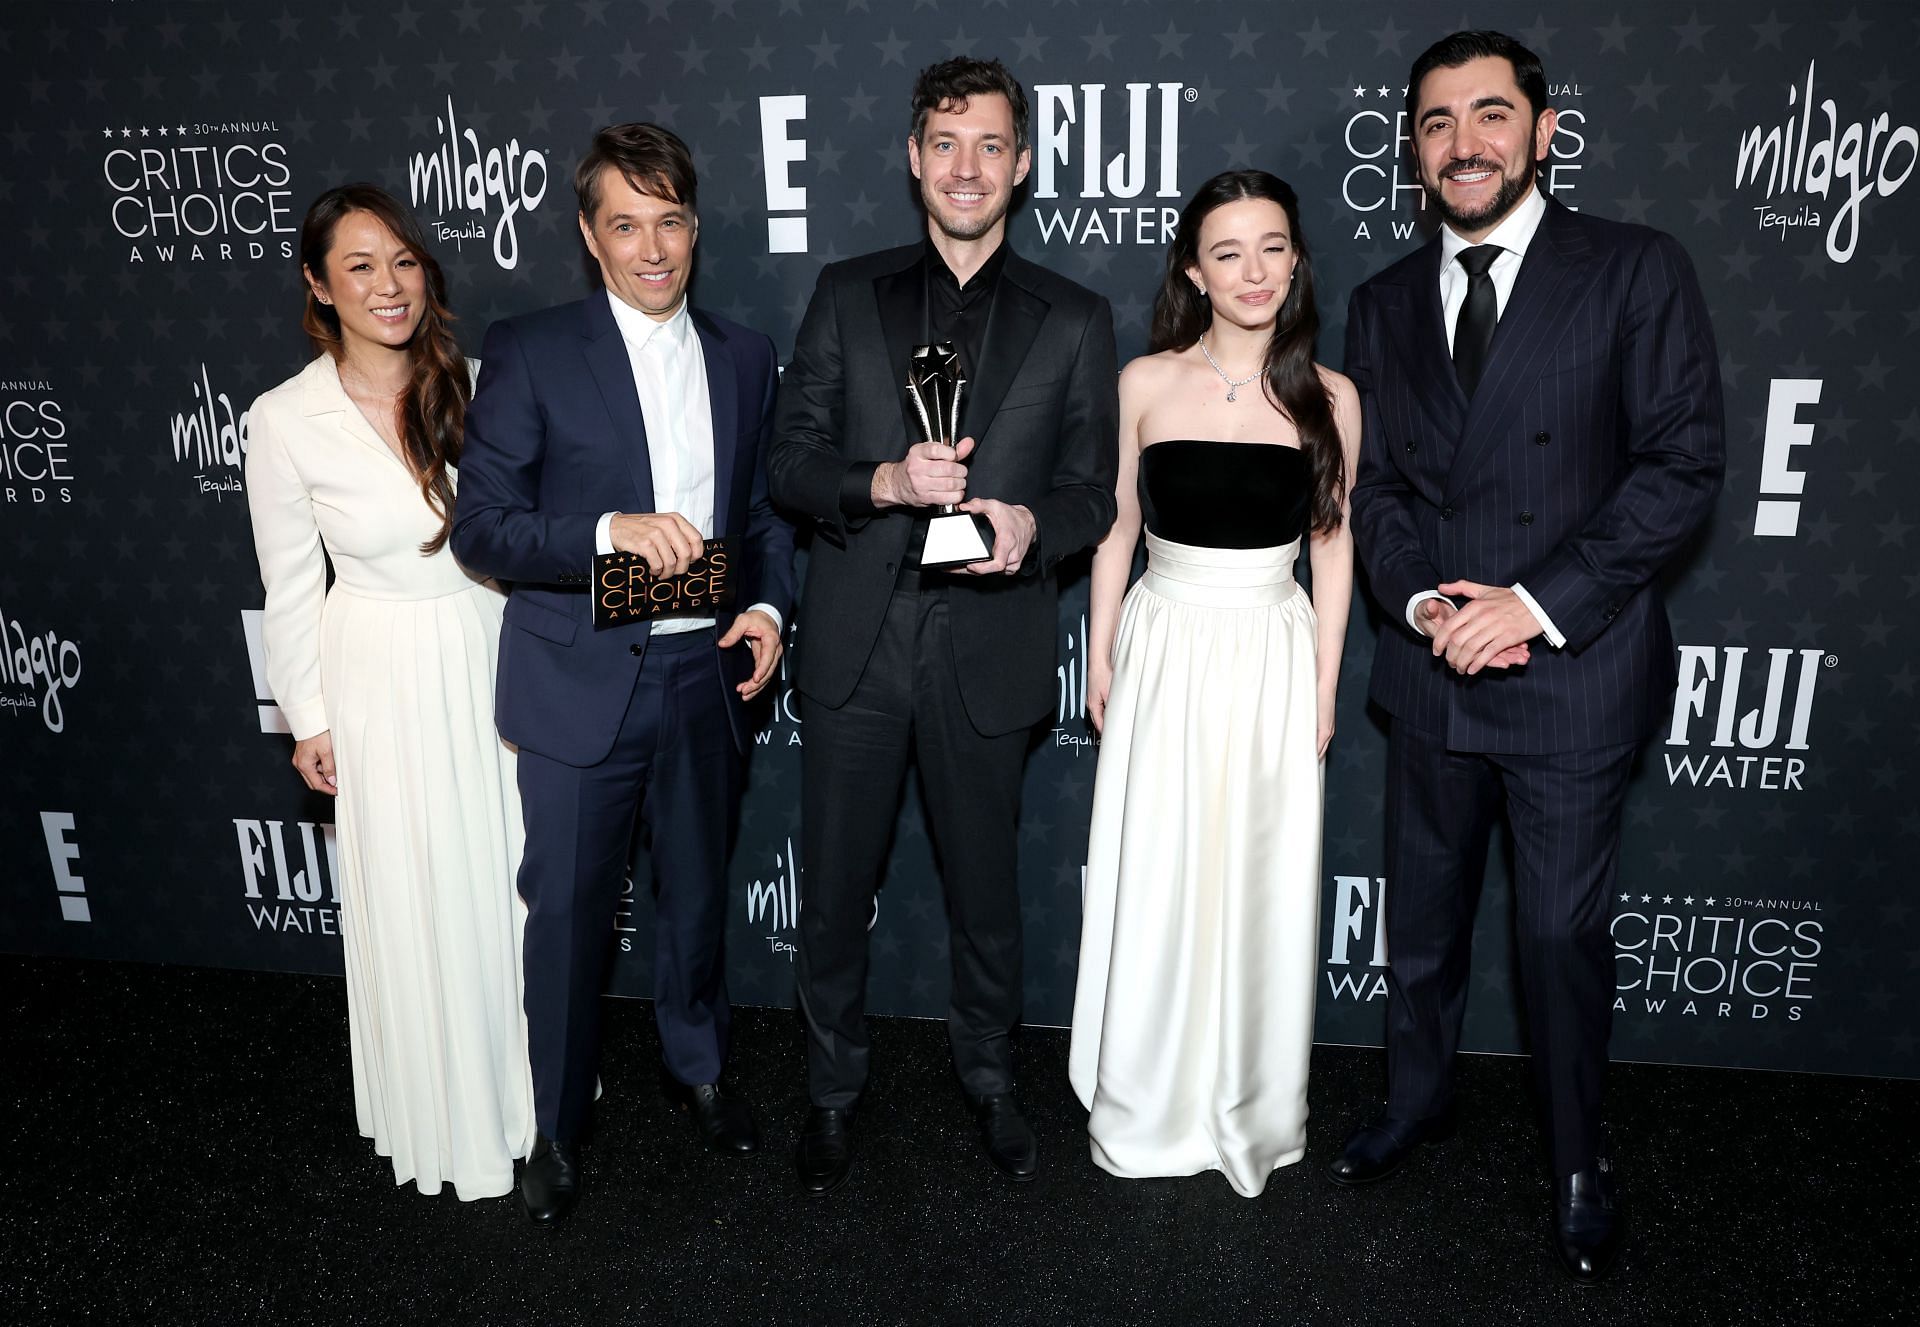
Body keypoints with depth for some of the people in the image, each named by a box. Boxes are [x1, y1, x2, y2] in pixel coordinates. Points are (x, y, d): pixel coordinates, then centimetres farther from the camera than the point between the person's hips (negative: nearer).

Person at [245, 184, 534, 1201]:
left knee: (515, 879, 14)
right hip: (385, 684, -2)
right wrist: (308, 719, 2)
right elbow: (290, 589, -3)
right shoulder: (285, 421, -11)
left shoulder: (471, 384, -5)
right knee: (416, 901, 11)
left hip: (495, 661, 2)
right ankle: (443, 1116, 34)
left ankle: (527, 1080, 39)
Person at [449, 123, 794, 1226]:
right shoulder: (529, 352, -6)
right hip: (582, 680, -3)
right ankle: (559, 1124, 31)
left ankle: (699, 1069, 43)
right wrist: (609, 531, -25)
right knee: (571, 910, 8)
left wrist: (768, 606, -5)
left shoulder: (745, 357, 7)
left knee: (699, 894, 19)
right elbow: (482, 524, -10)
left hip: (708, 673, 3)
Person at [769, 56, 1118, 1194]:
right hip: (857, 644, 1)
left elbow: (1093, 493, 4)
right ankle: (835, 1088, 34)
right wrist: (882, 481, -17)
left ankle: (990, 1076, 39)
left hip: (988, 651, 0)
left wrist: (1032, 525, -18)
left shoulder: (1074, 322, 5)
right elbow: (791, 462, 2)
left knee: (986, 887, 14)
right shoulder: (847, 296, 6)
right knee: (835, 891, 11)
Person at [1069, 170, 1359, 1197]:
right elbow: (1118, 527, 4)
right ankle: (1145, 1104, 29)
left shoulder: (1329, 398, -1)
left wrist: (1324, 682, 3)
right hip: (1165, 650, 0)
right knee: (1151, 881, 8)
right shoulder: (1147, 383, -2)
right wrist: (1101, 658, 3)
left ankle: (1250, 1106, 31)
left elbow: (1332, 544, 4)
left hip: (1273, 660, 0)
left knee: (1260, 883, 9)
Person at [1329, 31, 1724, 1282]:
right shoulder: (1384, 304, 8)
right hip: (1432, 669, 4)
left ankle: (1580, 1160, 31)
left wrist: (1538, 602, -18)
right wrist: (1424, 600, -9)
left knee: (1564, 929, 8)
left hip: (1575, 673, -3)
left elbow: (1685, 463, -10)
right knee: (1424, 913, 17)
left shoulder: (1638, 270, -5)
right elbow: (1374, 484, 8)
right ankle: (1418, 1100, 40)